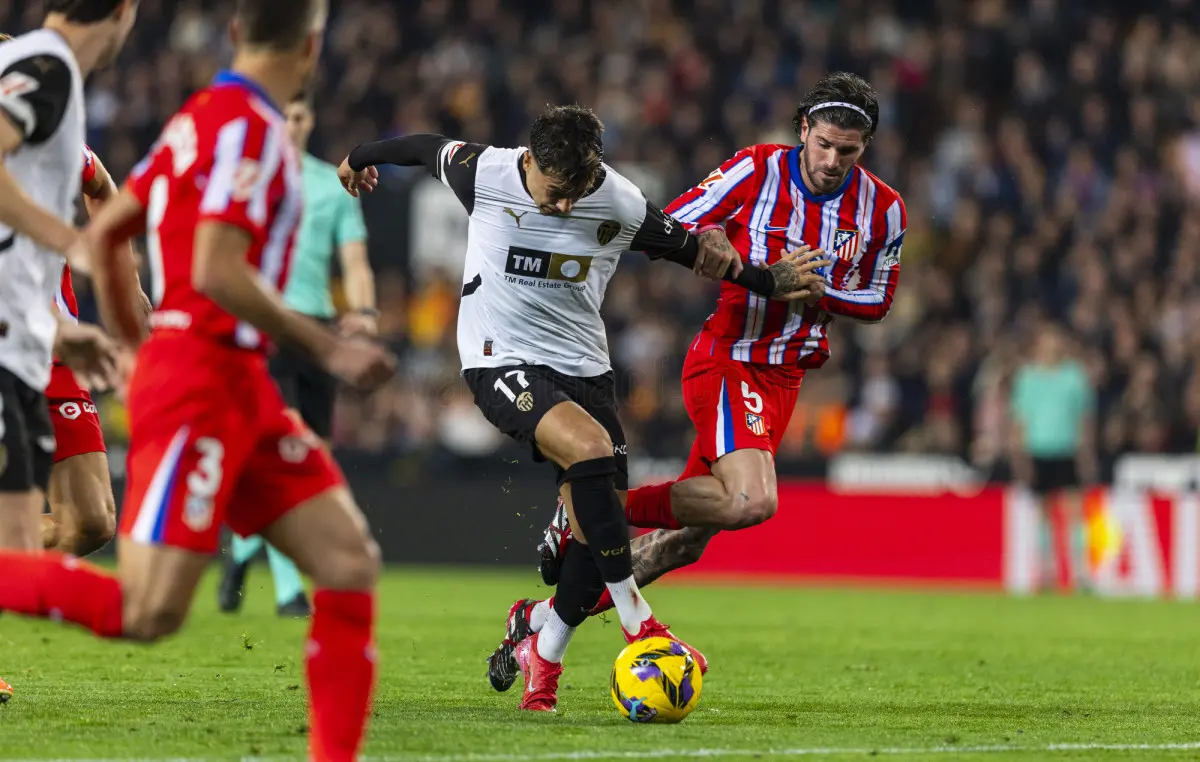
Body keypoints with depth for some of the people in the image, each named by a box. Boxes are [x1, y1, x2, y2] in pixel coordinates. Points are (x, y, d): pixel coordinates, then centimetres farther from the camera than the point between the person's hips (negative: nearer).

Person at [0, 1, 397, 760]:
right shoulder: (247, 127, -12)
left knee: (351, 561, 2)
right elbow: (215, 272, -22)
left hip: (239, 385, 10)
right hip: (200, 378, -10)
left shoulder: (204, 117, 16)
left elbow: (102, 234, 20)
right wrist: (330, 347, -15)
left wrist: (139, 342, 27)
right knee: (148, 612, -15)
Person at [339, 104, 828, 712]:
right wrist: (362, 157, 26)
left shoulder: (621, 204, -10)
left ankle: (543, 655, 20)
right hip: (501, 361, -4)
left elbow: (686, 248, 7)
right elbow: (427, 147, 8)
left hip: (583, 364, 4)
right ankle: (637, 622, -22)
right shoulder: (483, 173, -13)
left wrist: (769, 282, 13)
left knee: (599, 529, -5)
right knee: (591, 447, -31)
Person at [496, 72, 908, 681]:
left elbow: (876, 301, 10)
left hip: (784, 380, 5)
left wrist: (817, 289, -10)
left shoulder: (882, 209, 0)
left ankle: (539, 619, 17)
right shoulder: (758, 170, -9)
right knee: (753, 501, -30)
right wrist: (713, 250, -24)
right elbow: (669, 226, -3)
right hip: (728, 361, -5)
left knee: (685, 541, 4)